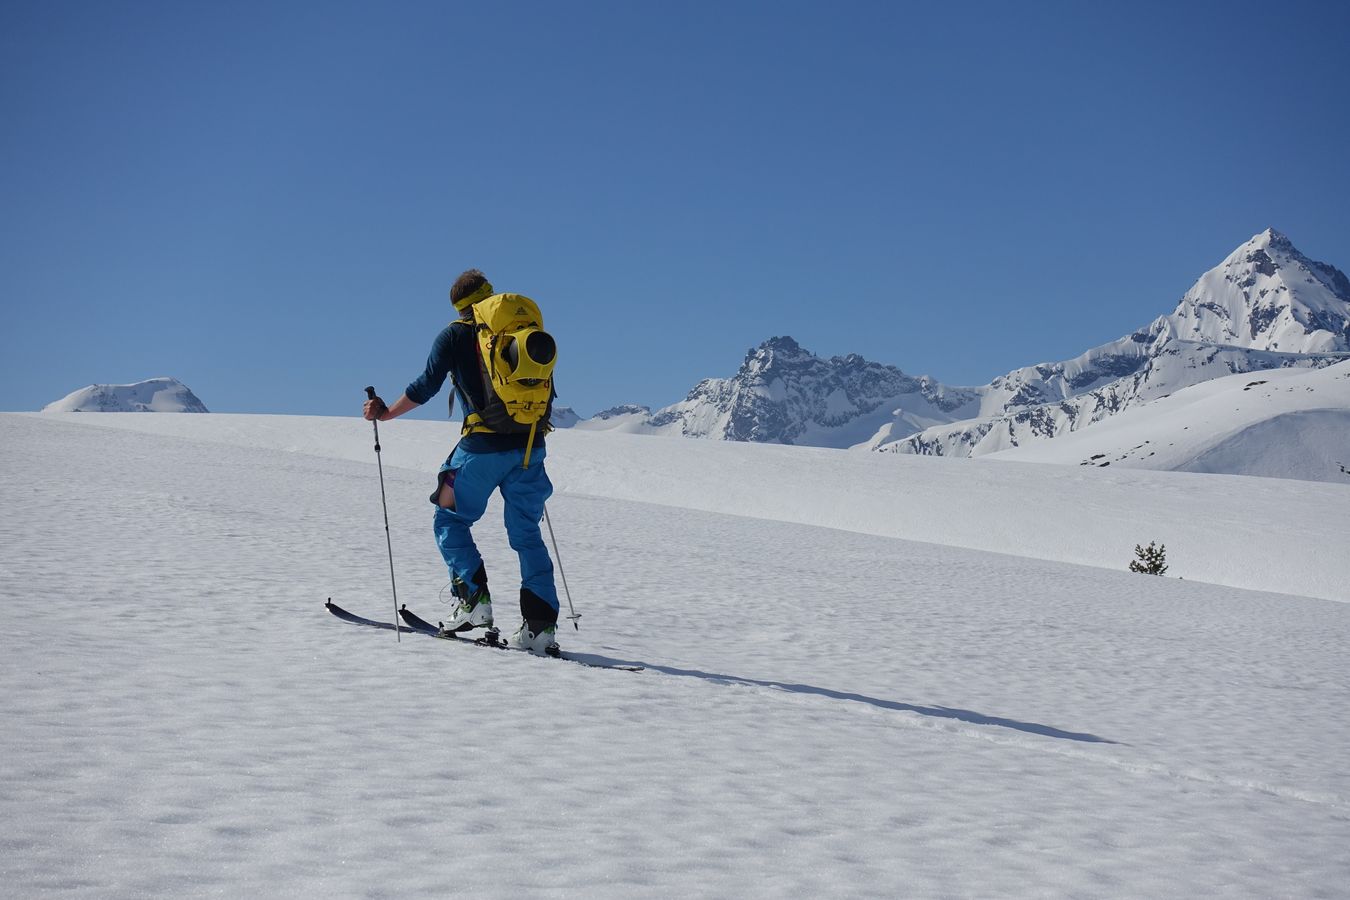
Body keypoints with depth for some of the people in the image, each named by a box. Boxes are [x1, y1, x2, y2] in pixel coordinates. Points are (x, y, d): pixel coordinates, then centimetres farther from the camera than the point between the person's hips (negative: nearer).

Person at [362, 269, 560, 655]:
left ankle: (473, 600, -1)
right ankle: (541, 623, 0)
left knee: (449, 520, 13)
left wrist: (385, 413, 10)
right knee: (526, 533, 9)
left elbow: (426, 386, -3)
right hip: (529, 446, 4)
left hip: (483, 447, -4)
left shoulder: (455, 335, 1)